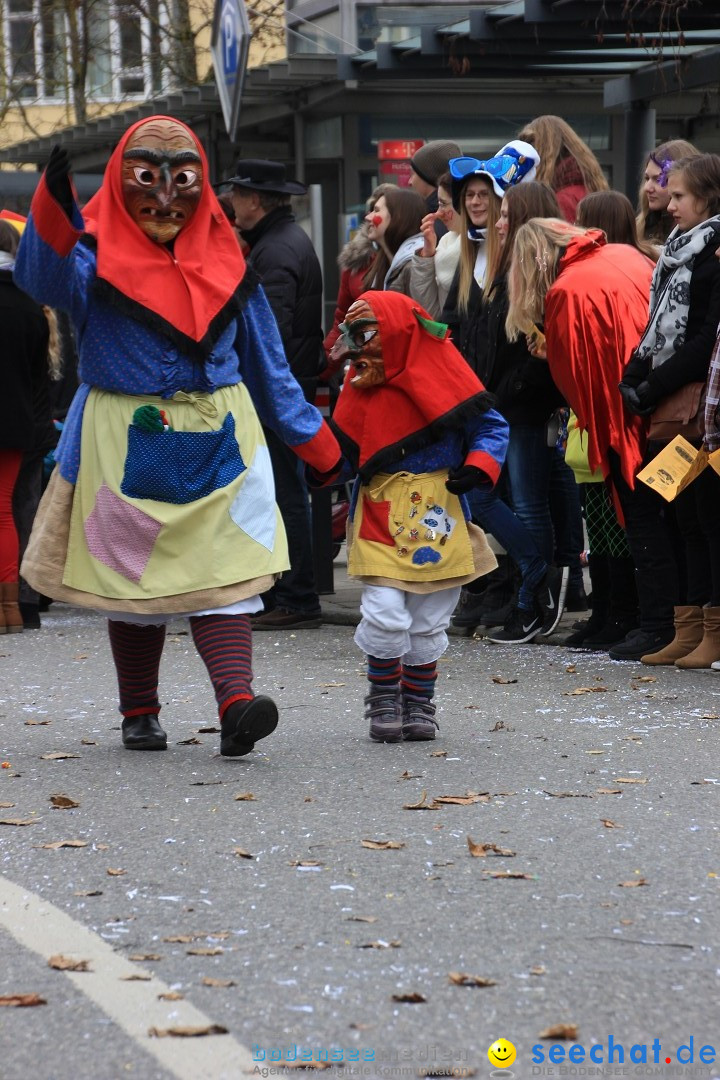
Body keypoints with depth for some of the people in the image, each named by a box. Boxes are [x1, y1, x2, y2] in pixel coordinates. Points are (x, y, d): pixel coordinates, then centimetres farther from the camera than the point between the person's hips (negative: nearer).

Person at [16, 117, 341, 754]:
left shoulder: (226, 261, 9)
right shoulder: (97, 255, -2)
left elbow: (266, 362, 15)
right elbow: (45, 279, -26)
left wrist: (315, 442, 14)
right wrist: (54, 209, -44)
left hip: (218, 440, 2)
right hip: (125, 443, -2)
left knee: (224, 570, -10)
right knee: (133, 577, 6)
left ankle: (236, 701, -21)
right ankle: (140, 713, 19)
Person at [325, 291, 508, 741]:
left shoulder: (442, 374, -4)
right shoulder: (361, 385, 8)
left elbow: (491, 426, 0)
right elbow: (345, 450, 15)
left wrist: (478, 467, -15)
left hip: (437, 518, -1)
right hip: (379, 517, 1)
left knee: (429, 622, 7)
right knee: (384, 615, -12)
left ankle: (418, 701, 22)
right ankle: (383, 696, 6)